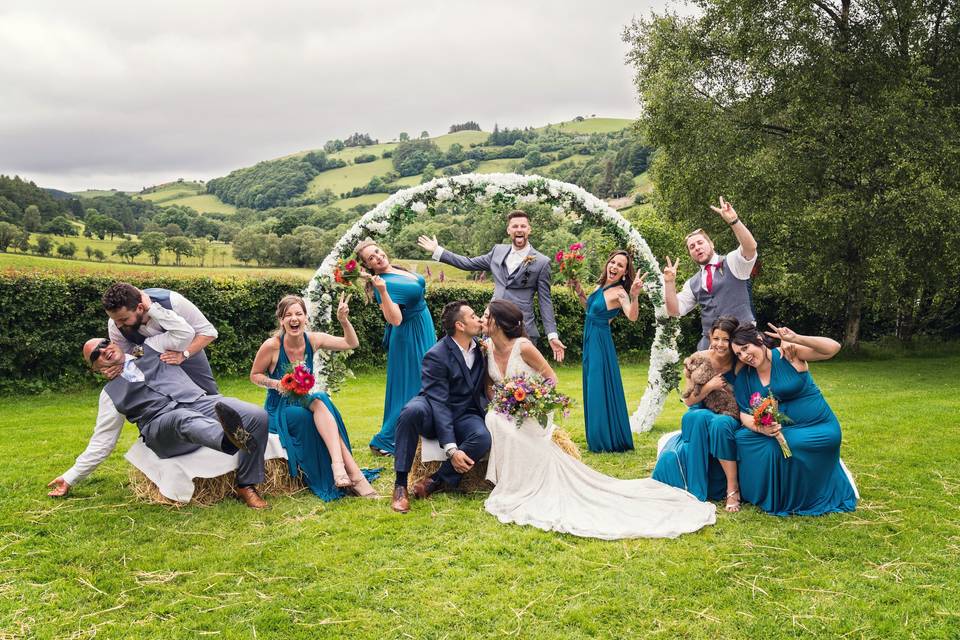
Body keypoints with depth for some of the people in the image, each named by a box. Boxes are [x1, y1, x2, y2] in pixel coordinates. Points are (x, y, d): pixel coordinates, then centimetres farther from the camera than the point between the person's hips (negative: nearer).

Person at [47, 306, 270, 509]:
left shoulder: (151, 348, 24)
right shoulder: (111, 393, 20)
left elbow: (185, 333, 11)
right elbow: (101, 441, 22)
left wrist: (150, 308, 11)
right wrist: (70, 477, 18)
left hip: (200, 402, 3)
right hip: (162, 424, -2)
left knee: (257, 416, -25)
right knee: (185, 420, -43)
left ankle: (246, 486, -21)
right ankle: (232, 439, -77)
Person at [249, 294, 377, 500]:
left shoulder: (312, 340, -3)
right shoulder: (272, 345, -14)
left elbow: (351, 344, 2)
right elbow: (254, 375, -1)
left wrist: (344, 320, -14)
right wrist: (277, 384, -19)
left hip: (305, 403, 4)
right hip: (279, 410, -3)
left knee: (320, 401, -34)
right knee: (320, 401, -33)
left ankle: (339, 467, -45)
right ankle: (353, 474, -37)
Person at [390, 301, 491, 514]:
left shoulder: (481, 345, 3)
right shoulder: (437, 356, -17)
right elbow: (439, 403, -24)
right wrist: (452, 449, -32)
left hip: (465, 415, 4)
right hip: (434, 413, -4)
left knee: (483, 438, -31)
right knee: (412, 410, -39)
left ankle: (436, 481, -14)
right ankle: (400, 484, -27)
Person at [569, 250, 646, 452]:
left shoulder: (619, 292, -17)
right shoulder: (601, 285, 7)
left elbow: (632, 317, -33)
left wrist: (634, 296, -48)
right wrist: (579, 291, 10)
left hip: (601, 342, -8)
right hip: (590, 340, 8)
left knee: (601, 388, -1)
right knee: (593, 388, 16)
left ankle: (608, 440, 11)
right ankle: (596, 437, 29)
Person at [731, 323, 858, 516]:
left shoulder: (788, 353, -13)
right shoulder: (744, 376, 0)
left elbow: (833, 348, -22)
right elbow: (744, 413, -1)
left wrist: (796, 339, -36)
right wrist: (760, 427, -23)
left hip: (819, 428, -5)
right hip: (780, 428, 5)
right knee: (744, 437, -18)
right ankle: (768, 496, 1)